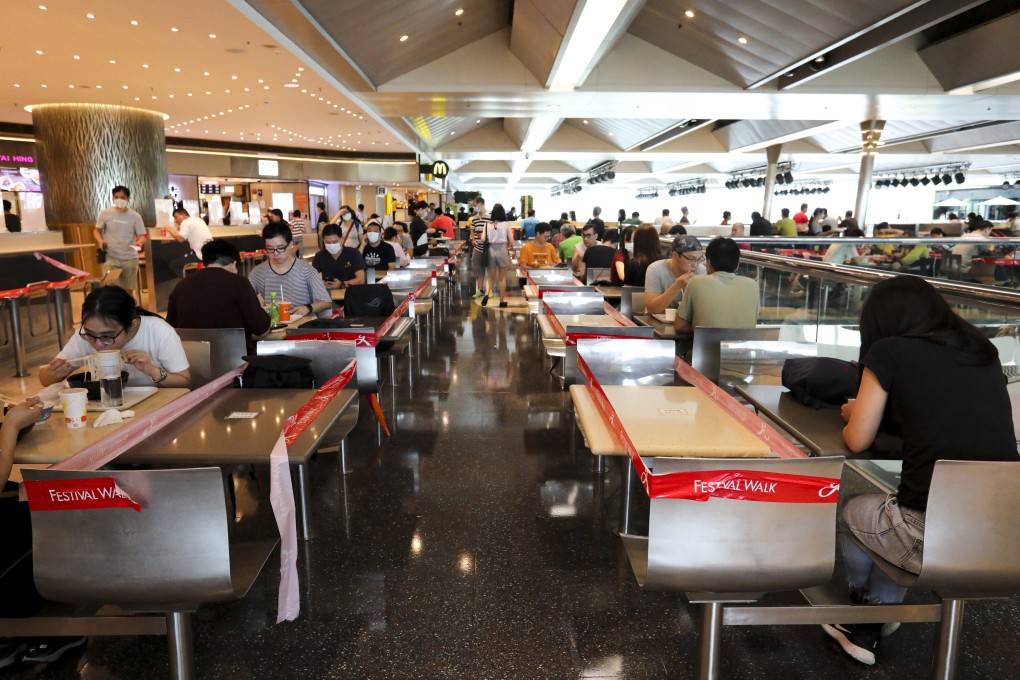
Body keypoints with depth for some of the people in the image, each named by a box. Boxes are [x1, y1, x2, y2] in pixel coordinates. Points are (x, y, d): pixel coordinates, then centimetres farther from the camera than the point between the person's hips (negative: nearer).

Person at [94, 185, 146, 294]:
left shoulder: (135, 216, -1)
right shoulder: (105, 213, 0)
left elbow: (141, 236, -1)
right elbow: (97, 230, 10)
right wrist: (100, 241, -11)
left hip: (130, 258, 0)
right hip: (110, 257, 0)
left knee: (128, 288, 7)